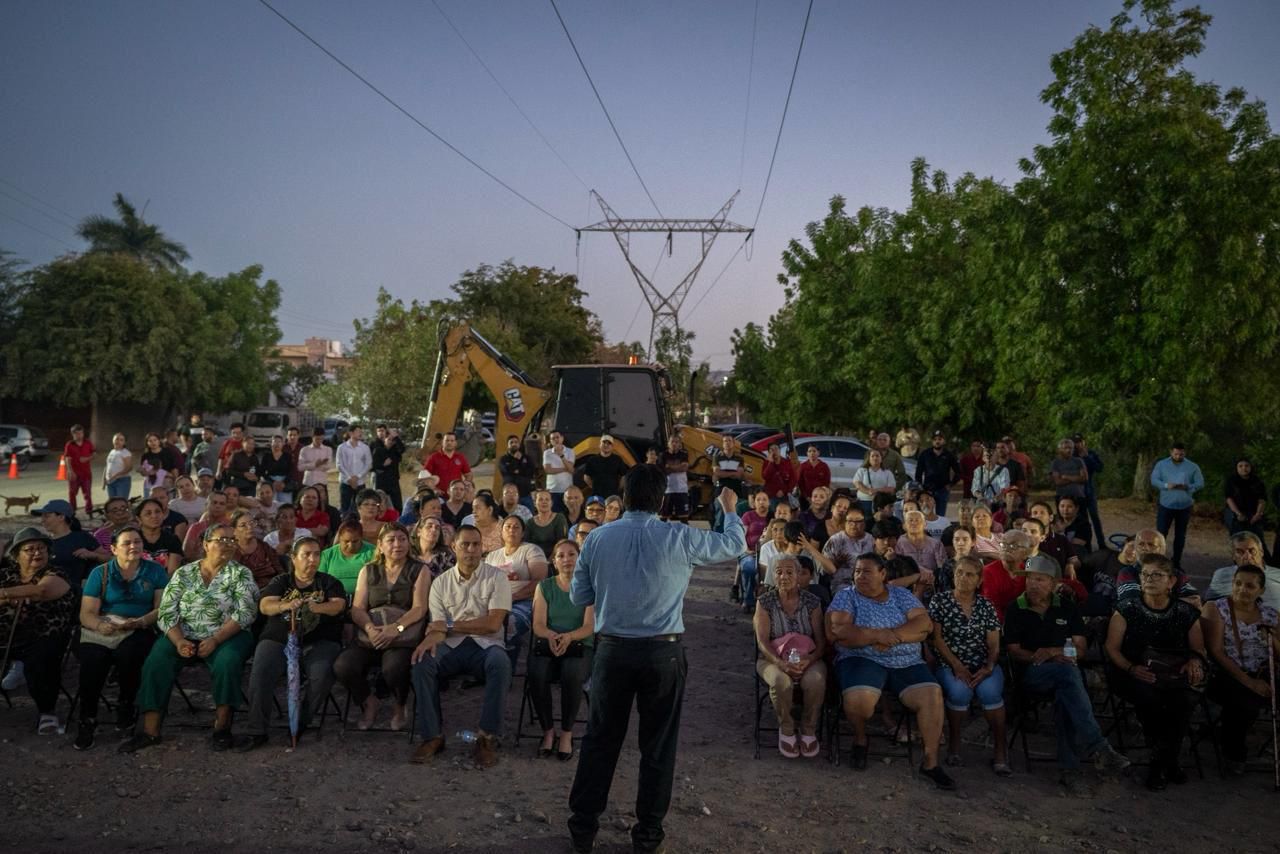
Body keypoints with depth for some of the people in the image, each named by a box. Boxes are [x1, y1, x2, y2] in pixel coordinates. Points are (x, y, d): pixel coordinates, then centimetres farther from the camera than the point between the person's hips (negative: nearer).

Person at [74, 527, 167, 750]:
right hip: (102, 629, 1)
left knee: (127, 654, -34)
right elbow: (87, 613, 4)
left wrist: (140, 621, -16)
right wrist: (101, 625, -19)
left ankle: (126, 706, -5)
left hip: (140, 631, -1)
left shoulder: (155, 571, 12)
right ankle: (87, 719, -13)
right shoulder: (100, 573, 12)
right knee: (92, 660, -31)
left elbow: (162, 607, 4)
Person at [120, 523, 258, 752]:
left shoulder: (240, 574, 4)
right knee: (156, 661, -24)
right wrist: (179, 642, -15)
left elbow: (245, 613, -7)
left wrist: (215, 640, -19)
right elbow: (167, 612, 3)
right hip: (183, 636, 2)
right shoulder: (183, 573, 10)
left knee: (228, 661, -33)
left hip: (227, 636, -2)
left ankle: (222, 727, -21)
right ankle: (150, 731, -20)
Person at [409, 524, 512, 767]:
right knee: (422, 663, -28)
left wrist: (450, 625, -8)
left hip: (486, 645, -2)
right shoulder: (441, 583, 10)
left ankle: (487, 738, -25)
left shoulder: (496, 577, 1)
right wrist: (431, 638, -25)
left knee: (501, 663, -35)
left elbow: (493, 624, -9)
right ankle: (433, 736, -16)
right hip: (452, 647, 2)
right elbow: (438, 626, 1)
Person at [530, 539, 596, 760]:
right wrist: (551, 636, -24)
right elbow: (538, 624, 0)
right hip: (546, 645, 2)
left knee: (572, 675, -35)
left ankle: (566, 733, -16)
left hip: (579, 645, -2)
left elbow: (589, 626, -6)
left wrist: (568, 637, -27)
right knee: (537, 674, -32)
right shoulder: (545, 586, 11)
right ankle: (548, 731, -12)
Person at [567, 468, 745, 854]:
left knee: (600, 739, 13)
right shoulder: (679, 538, -9)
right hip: (663, 652, -2)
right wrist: (730, 510, 26)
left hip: (612, 650, 2)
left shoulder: (597, 538, -2)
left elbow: (579, 596, 6)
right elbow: (735, 545, 7)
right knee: (658, 743, 11)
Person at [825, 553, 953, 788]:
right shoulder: (846, 596, 3)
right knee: (858, 699, -32)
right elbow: (835, 632, -11)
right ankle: (860, 738, 2)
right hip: (862, 660, -3)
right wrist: (877, 635, -18)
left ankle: (930, 761, -4)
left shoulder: (902, 595, 11)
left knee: (932, 696, -22)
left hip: (908, 663, 3)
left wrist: (892, 636, -19)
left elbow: (924, 624, -3)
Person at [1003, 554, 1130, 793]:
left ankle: (1069, 769, -34)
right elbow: (1014, 650, 1)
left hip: (1063, 672, 2)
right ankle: (1097, 746, -42)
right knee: (1066, 671, -37)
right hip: (1030, 674, -2)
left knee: (1065, 693, -36)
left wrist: (1053, 652, -10)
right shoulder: (1016, 609, 7)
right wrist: (1046, 658, -13)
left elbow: (1079, 646, 9)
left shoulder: (1066, 608, 15)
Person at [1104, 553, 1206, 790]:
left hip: (1173, 677, 2)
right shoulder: (1127, 610, 4)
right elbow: (1112, 648, 0)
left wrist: (1194, 660, -7)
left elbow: (1198, 648, 17)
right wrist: (1131, 668, -18)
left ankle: (1159, 765, -10)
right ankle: (1168, 761, -10)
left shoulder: (1186, 613, 11)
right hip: (1132, 675, -1)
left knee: (1181, 701, -32)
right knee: (1149, 699, -34)